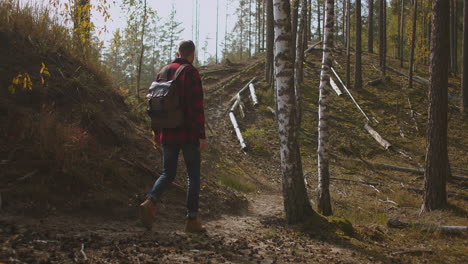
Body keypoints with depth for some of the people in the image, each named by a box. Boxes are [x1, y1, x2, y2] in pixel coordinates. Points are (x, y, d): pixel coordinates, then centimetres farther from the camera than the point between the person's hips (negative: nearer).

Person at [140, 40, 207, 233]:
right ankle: (192, 220, 9)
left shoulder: (163, 72, 11)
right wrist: (201, 136, -14)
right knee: (193, 176, 7)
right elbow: (197, 107, -17)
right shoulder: (191, 73, -10)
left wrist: (156, 133, 19)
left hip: (167, 135, 5)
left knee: (168, 173, 14)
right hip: (188, 135, -5)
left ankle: (150, 202, -12)